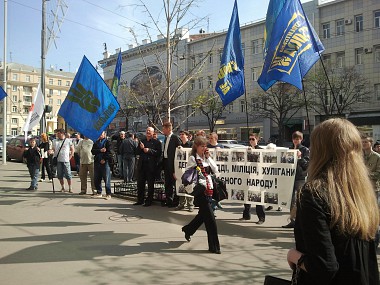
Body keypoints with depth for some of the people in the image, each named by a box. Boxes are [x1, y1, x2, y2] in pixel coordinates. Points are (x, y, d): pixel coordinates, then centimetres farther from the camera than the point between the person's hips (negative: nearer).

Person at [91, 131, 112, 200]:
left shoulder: (107, 142, 2)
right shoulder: (96, 142, 17)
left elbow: (109, 152, -7)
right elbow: (93, 151, 3)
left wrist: (104, 159, -15)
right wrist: (100, 150, -11)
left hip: (105, 163, -5)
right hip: (97, 162, 5)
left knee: (106, 179, -6)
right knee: (96, 179, 8)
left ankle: (108, 194, 0)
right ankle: (99, 193, 20)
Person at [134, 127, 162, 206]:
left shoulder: (156, 142, 0)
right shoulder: (142, 141, 16)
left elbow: (159, 153, -11)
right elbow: (137, 152, 15)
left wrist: (149, 150, -17)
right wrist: (141, 148, -5)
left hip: (151, 166, -5)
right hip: (142, 165, 5)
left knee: (150, 184, 3)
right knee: (140, 183, 8)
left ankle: (149, 201, 11)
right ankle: (140, 200, 18)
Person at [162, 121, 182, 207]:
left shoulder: (175, 138, -11)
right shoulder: (166, 138, 15)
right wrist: (163, 162, 13)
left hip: (172, 162, -8)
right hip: (166, 162, 8)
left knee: (172, 183, -2)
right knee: (167, 182, 12)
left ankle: (173, 201, 6)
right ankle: (168, 200, 20)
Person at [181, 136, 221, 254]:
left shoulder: (206, 158, 12)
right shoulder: (192, 159, -8)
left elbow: (216, 170, 1)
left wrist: (208, 157, -3)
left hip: (209, 189, 8)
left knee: (203, 214, 22)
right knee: (210, 218, -7)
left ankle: (188, 230, 47)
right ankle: (214, 246, 3)